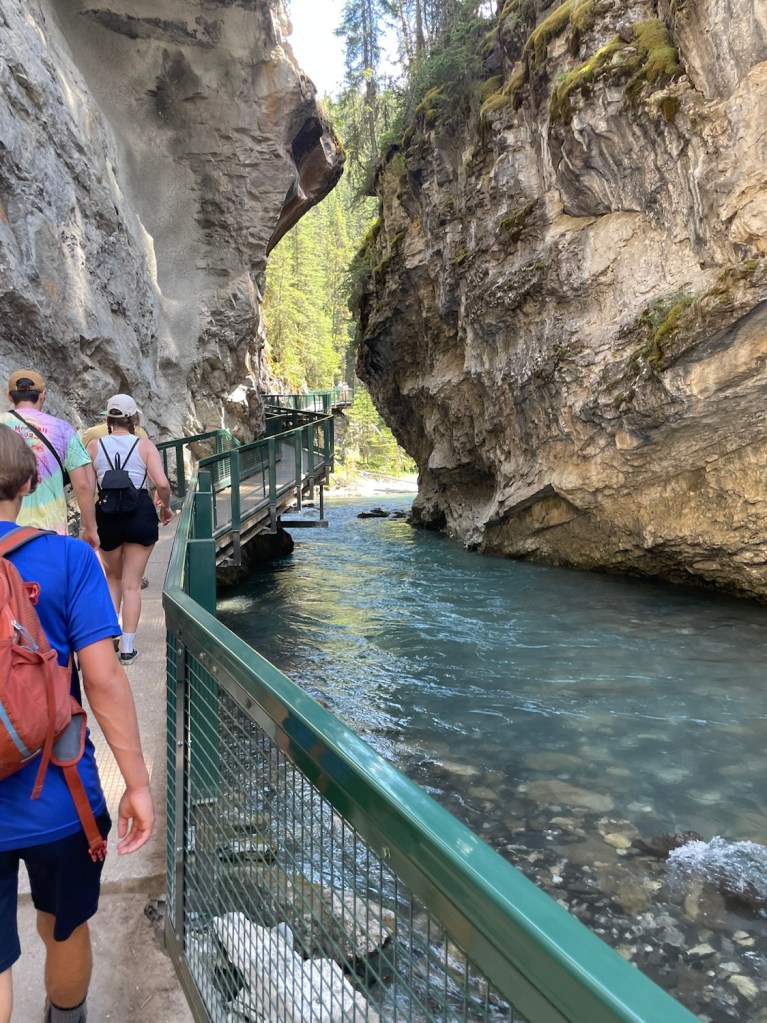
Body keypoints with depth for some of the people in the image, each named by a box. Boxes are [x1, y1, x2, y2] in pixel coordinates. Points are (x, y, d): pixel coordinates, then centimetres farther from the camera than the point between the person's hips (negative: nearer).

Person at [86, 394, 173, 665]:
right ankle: (127, 648, 9)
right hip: (140, 513, -1)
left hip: (107, 516, 1)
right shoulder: (145, 445, -2)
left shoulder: (94, 445, 2)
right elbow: (162, 484, -11)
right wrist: (165, 506, 7)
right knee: (131, 585, 7)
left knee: (113, 578, 24)